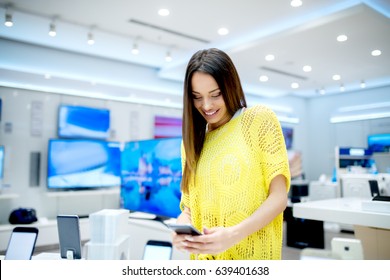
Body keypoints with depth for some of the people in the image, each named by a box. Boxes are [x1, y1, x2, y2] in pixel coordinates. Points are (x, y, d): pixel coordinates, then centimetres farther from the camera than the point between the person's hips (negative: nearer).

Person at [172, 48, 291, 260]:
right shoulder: (193, 139, 7)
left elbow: (279, 196, -9)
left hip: (251, 255, -3)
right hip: (205, 257, 4)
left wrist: (234, 234, -23)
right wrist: (182, 228, -13)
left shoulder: (260, 119, -4)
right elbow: (189, 205, 8)